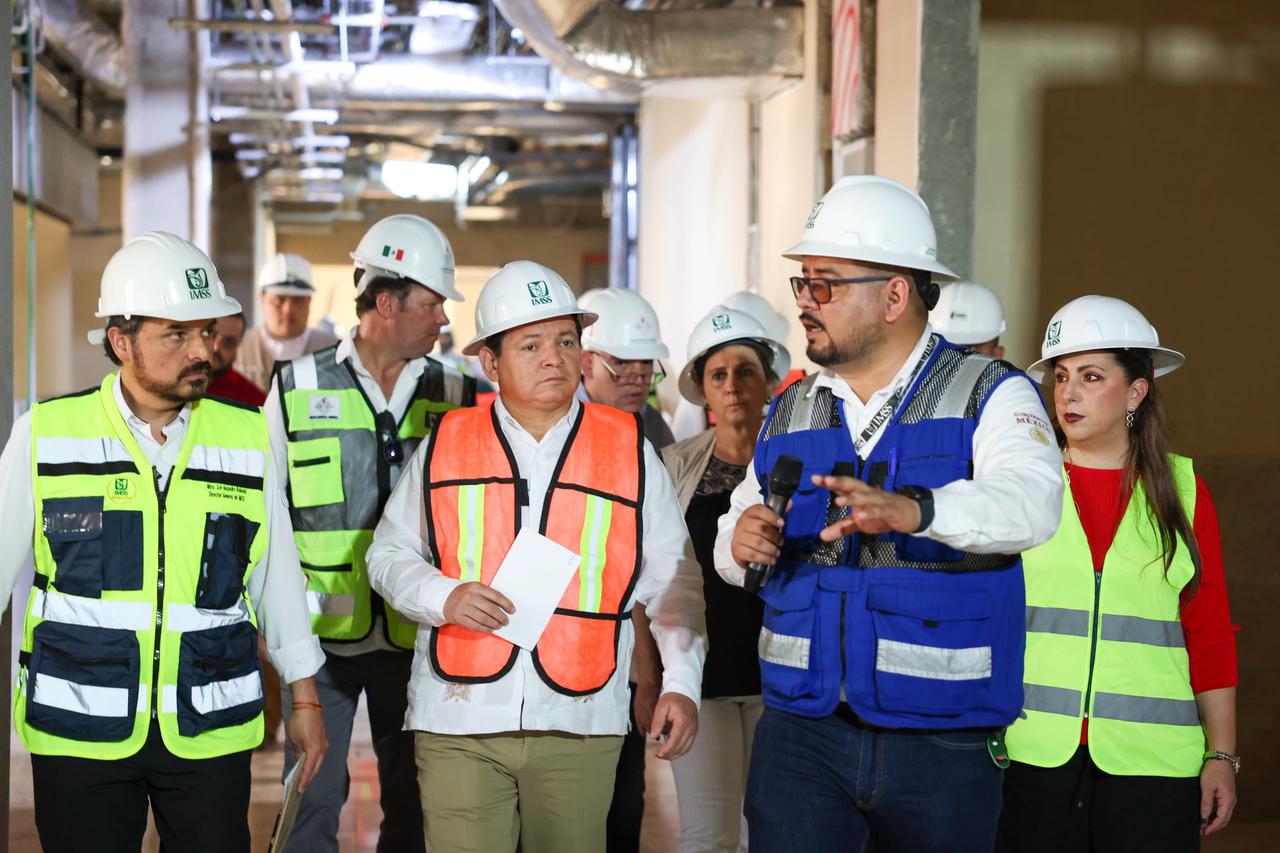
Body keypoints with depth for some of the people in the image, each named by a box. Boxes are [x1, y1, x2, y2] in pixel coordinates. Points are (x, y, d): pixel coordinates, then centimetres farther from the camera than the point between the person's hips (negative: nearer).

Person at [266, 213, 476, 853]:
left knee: (412, 801, 10)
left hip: (415, 634, 2)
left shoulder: (453, 394, 5)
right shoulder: (299, 387, 0)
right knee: (312, 801, 2)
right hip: (322, 633, -2)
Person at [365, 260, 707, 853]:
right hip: (458, 722, 0)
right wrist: (444, 597, -7)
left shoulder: (629, 449, 7)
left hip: (580, 728, 1)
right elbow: (390, 554, 13)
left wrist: (681, 683, 2)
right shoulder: (445, 445, 6)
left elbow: (672, 580, 11)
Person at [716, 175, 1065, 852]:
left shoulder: (991, 396, -2)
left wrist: (911, 510, -41)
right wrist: (742, 542, -7)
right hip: (801, 729, 3)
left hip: (943, 742, -3)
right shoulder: (790, 412, 13)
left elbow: (1030, 503, -23)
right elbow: (735, 551, 18)